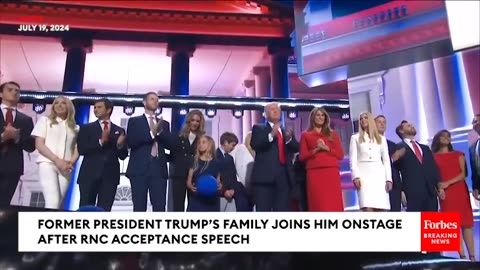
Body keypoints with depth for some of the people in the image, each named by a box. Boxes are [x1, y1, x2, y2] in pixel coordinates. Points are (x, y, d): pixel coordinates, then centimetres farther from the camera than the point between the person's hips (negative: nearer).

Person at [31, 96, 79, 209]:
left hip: (66, 168, 3)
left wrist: (71, 162, -9)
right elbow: (39, 145, 0)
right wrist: (57, 160, -12)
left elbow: (77, 149, 13)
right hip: (48, 163, -3)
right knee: (53, 202, -20)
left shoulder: (75, 127, 18)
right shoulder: (45, 120, 10)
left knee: (58, 203, -1)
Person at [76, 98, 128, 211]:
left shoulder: (119, 131, 12)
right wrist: (101, 142, -16)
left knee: (104, 210, -2)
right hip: (89, 175, -1)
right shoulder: (86, 128, 10)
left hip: (110, 176, 1)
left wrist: (120, 145, -13)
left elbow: (123, 156, 8)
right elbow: (81, 149, -4)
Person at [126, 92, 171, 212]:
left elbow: (169, 144, 7)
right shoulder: (134, 121, 11)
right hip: (139, 168, -2)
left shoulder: (164, 123, 20)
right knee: (139, 207, -3)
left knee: (160, 207, -4)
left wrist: (159, 131, -9)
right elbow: (131, 142, -4)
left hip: (159, 168, 3)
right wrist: (151, 133, -11)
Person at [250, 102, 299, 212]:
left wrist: (289, 139, -10)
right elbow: (255, 145, -8)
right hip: (265, 175, -4)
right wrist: (271, 135, -20)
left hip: (284, 176, 4)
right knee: (263, 212, -5)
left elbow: (297, 148, 10)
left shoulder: (287, 132, 23)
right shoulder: (258, 128, 10)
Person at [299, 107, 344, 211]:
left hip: (331, 172, 1)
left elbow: (340, 155, 11)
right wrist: (316, 150, -8)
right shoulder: (306, 135, 14)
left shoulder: (332, 134, 19)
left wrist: (326, 148, -4)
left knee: (334, 204, -6)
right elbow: (302, 156, 6)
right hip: (314, 173, -1)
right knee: (318, 204, -7)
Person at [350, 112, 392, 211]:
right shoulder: (355, 138, 16)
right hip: (364, 174, -2)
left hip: (379, 174, 2)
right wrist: (356, 176, -10)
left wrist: (389, 178, 2)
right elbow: (353, 159, 5)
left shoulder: (381, 139, 21)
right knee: (368, 208, -17)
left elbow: (386, 160, 15)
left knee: (381, 209, -8)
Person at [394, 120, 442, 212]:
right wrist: (401, 190, -8)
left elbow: (434, 168, 19)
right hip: (413, 191, -5)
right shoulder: (399, 148, 6)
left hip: (431, 191, 5)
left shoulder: (425, 148, 25)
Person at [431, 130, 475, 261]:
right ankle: (462, 256, -4)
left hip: (460, 190, 2)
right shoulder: (433, 157, 7)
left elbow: (463, 174, 4)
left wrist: (448, 182, -11)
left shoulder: (458, 154, 14)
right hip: (445, 193, -2)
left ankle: (472, 256, 3)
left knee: (466, 223, 0)